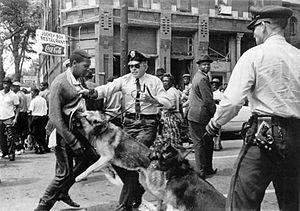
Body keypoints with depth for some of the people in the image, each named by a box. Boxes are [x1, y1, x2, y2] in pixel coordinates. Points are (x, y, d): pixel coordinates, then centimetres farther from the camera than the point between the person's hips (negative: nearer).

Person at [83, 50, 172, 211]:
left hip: (147, 124, -3)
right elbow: (108, 88, -12)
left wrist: (152, 100, -24)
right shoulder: (124, 80, 5)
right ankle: (137, 193, 30)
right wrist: (92, 92, -32)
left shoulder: (154, 81, 1)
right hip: (129, 122, 3)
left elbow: (168, 103, -5)